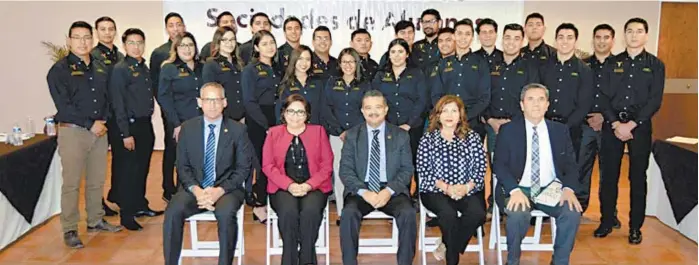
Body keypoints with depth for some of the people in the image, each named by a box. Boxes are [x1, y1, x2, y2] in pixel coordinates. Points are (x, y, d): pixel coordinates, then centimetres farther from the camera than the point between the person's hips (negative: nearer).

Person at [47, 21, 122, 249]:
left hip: (99, 130, 5)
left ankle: (95, 220, 26)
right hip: (72, 131, -5)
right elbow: (63, 106, -12)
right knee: (71, 183, -1)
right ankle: (69, 230, 8)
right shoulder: (59, 70, -5)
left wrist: (103, 121, -2)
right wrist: (90, 124, -14)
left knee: (97, 180, 12)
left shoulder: (101, 68, 12)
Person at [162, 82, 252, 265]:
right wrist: (196, 190, -15)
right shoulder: (187, 128, 6)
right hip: (194, 188, 2)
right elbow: (182, 166, 5)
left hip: (226, 188, -2)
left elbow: (243, 168, -2)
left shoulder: (238, 130, 0)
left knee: (226, 213, -34)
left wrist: (220, 190, -17)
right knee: (173, 211, -28)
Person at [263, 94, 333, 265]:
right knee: (288, 211, -32)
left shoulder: (318, 131, 13)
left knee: (310, 210, -32)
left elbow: (327, 164, 6)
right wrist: (289, 185, -11)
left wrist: (308, 185, -10)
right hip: (283, 188, 0)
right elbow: (268, 165, 4)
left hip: (314, 187, 0)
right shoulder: (274, 133, 14)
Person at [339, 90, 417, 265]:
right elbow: (345, 170, 0)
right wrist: (364, 191, -17)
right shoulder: (352, 135, 7)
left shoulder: (401, 135, 8)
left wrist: (389, 190, -15)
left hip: (392, 190, 0)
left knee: (408, 213, -28)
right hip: (361, 189, 0)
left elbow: (407, 169, 2)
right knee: (349, 213, -30)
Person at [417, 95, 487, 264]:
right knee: (448, 213, -32)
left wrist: (466, 187, -15)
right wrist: (446, 187, -14)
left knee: (478, 213, -28)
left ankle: (447, 246, -5)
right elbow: (423, 170, -2)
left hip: (467, 190, 2)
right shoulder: (428, 139, 6)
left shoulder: (472, 137, 10)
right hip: (435, 190, -2)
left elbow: (480, 168, 3)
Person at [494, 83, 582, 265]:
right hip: (519, 189, -2)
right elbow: (499, 165, -6)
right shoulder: (508, 130, 0)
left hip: (550, 190, 3)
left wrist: (569, 188, -14)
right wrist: (515, 190, -23)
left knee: (572, 212, -26)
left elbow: (570, 164, 7)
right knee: (518, 214, -33)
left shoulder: (560, 130, 9)